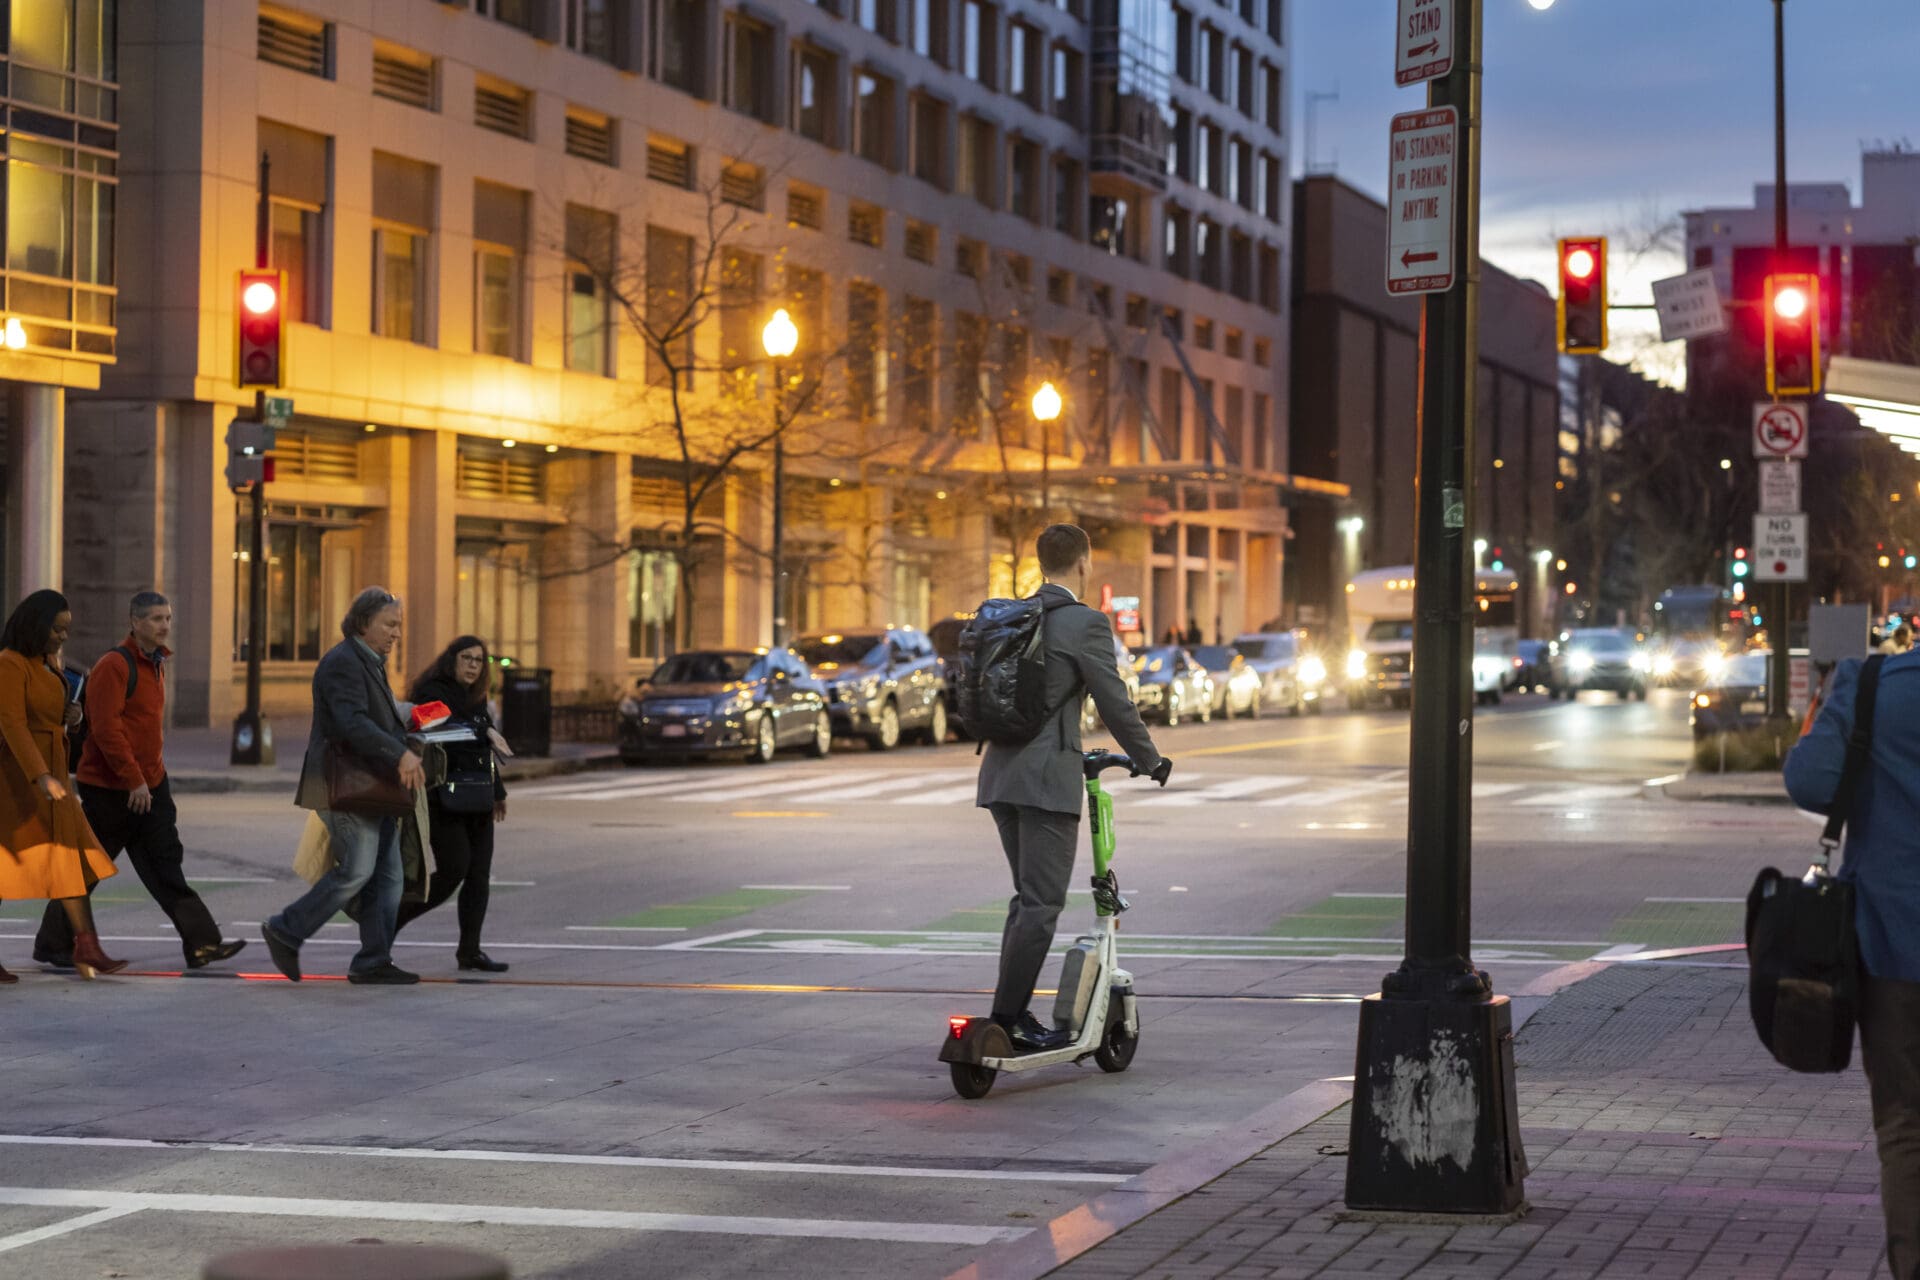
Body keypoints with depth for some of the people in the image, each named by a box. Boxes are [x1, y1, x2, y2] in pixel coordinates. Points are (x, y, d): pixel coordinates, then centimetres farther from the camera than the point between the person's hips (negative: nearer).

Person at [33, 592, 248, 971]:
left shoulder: (156, 665, 12)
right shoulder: (114, 666, -16)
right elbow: (106, 728, -23)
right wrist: (134, 779, -24)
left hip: (149, 785, 8)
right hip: (109, 787, -8)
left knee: (166, 864, 2)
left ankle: (202, 943, -3)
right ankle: (53, 944, 15)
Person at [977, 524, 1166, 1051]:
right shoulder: (1086, 623, -10)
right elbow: (1115, 705, -9)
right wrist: (1149, 761, 7)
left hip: (1001, 771, 8)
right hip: (1048, 776, -8)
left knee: (1027, 896, 16)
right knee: (1041, 903, -4)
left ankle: (1013, 1012, 15)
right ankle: (1008, 1018, -5)